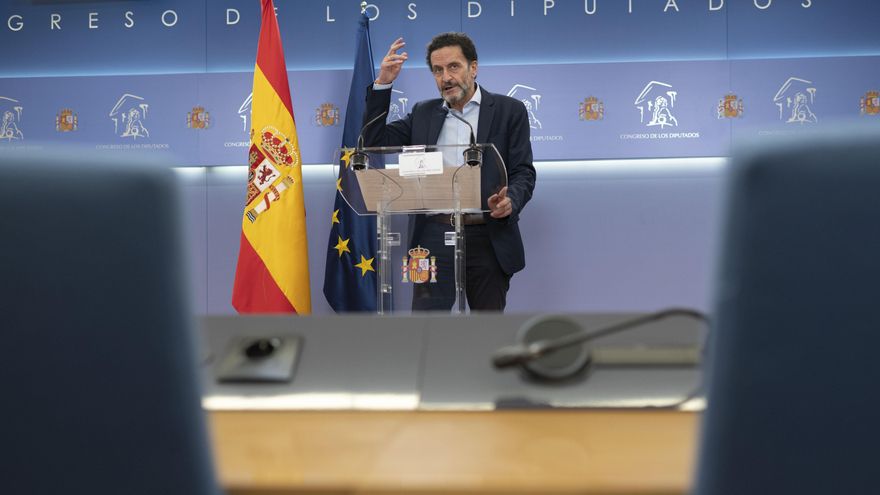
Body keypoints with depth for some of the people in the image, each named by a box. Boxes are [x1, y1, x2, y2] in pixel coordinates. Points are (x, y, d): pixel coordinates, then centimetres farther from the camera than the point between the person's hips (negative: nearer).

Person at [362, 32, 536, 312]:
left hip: (489, 239, -1)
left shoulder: (508, 110, 5)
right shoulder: (423, 114, 14)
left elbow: (523, 172, 0)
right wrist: (383, 83, 1)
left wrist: (510, 201, -22)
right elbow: (375, 142, 8)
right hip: (435, 237, 1)